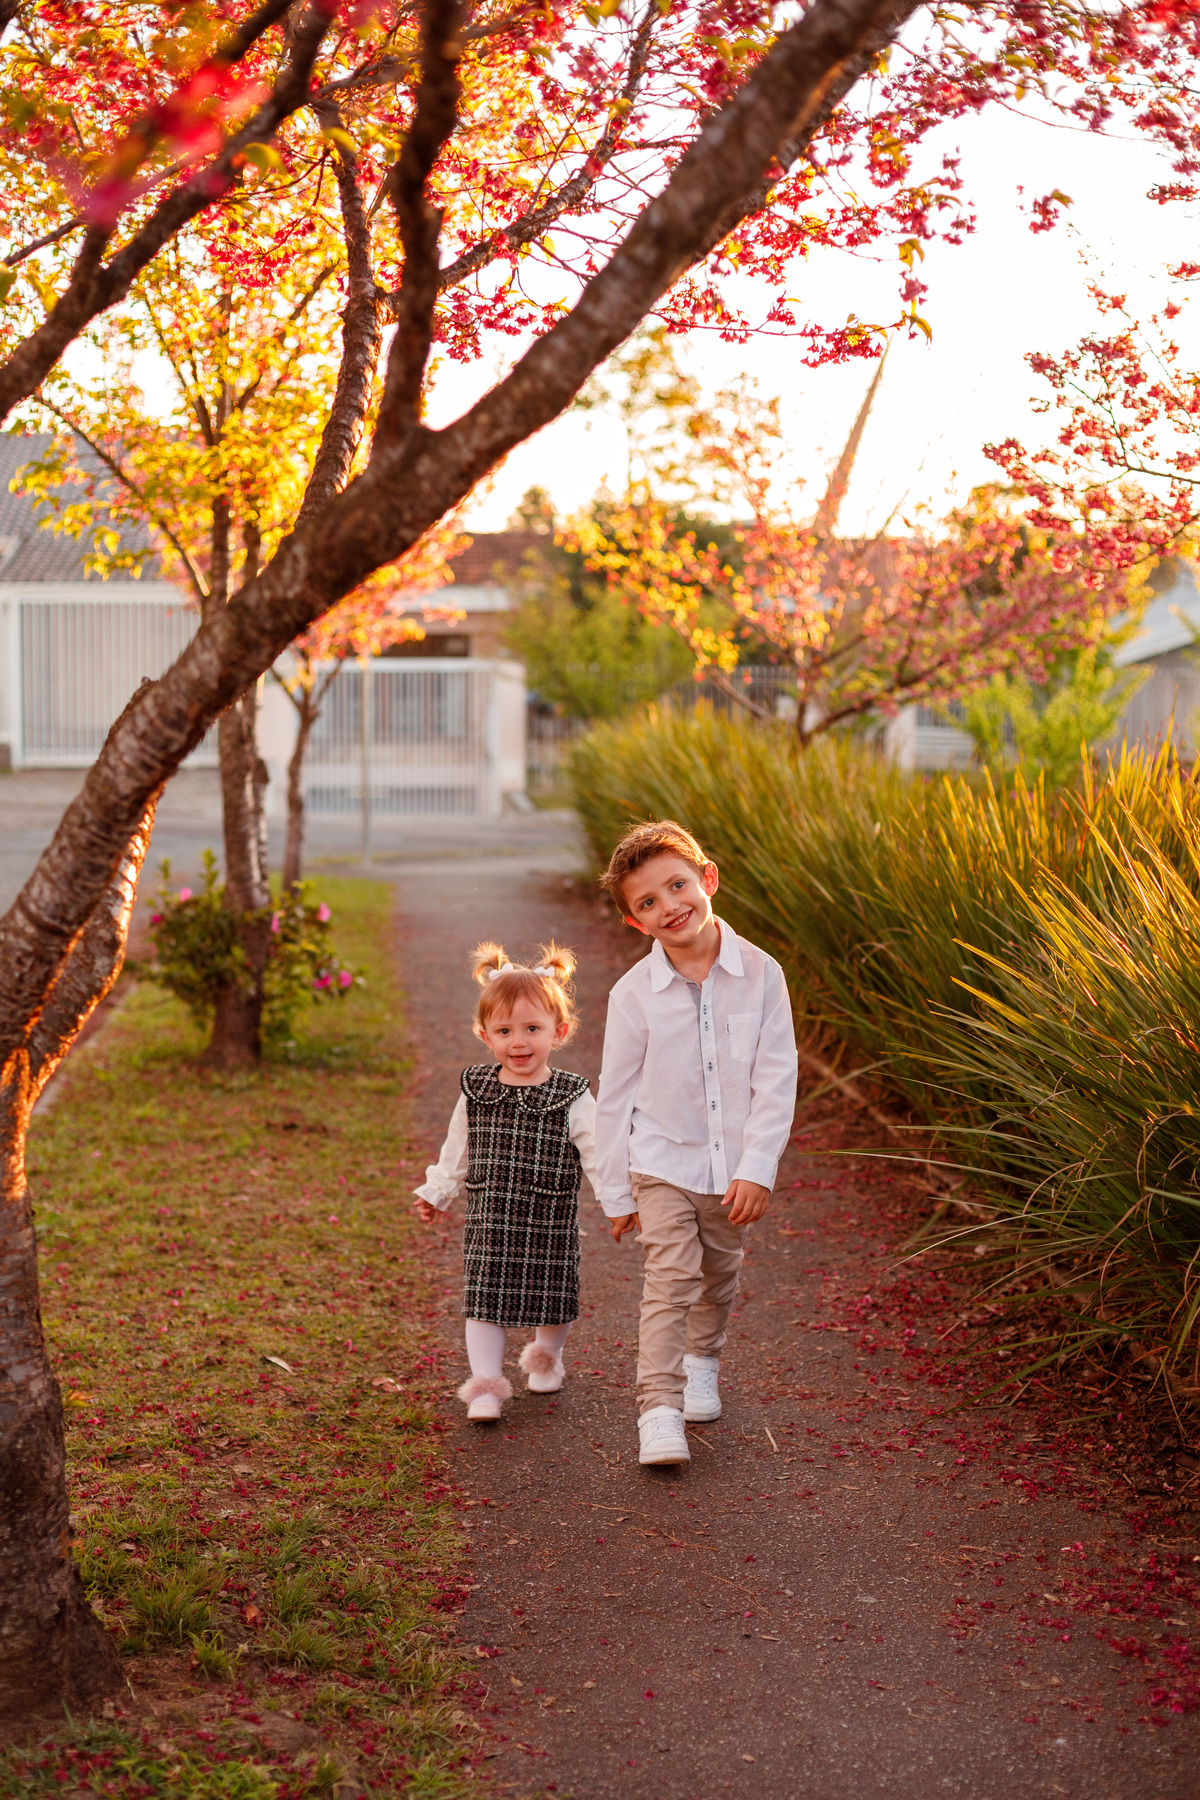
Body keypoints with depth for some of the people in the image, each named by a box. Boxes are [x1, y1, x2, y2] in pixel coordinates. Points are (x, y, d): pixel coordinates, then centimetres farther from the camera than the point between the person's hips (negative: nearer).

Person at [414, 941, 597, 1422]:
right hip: (489, 1224, 1)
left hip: (551, 1226, -1)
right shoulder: (476, 1093, 0)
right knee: (485, 1300, -3)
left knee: (553, 1301, 12)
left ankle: (545, 1356, 41)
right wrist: (437, 1193, 22)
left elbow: (599, 1156, -7)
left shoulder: (572, 1099, -9)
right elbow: (457, 1152, 14)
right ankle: (486, 1383, 5)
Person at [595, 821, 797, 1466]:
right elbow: (615, 1095, -3)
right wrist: (617, 1192, 1)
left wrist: (758, 1168, -14)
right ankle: (659, 1412, -12)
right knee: (670, 1280, -14)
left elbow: (776, 1076, -8)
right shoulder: (634, 993, -12)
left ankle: (701, 1364, 45)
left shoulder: (759, 973, -11)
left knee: (719, 1276, 20)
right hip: (663, 1163, -2)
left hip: (734, 1168, 2)